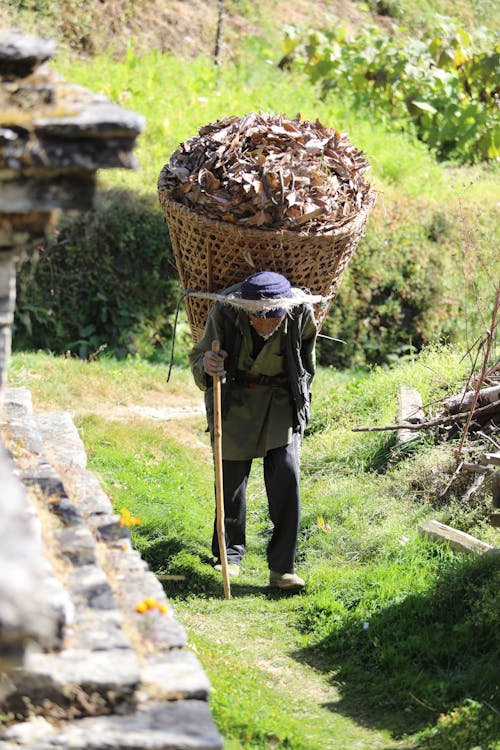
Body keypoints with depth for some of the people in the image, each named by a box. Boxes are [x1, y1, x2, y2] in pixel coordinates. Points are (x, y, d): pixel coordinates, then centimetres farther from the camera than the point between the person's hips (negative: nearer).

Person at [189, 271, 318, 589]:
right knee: (231, 477, 5)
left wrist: (301, 401, 16)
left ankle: (282, 567, -7)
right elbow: (198, 357, -10)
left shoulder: (301, 313, -20)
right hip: (236, 400, 1)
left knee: (286, 474, -14)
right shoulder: (225, 312, -23)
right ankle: (231, 551, 29)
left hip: (283, 401, 0)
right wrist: (206, 365, -34)